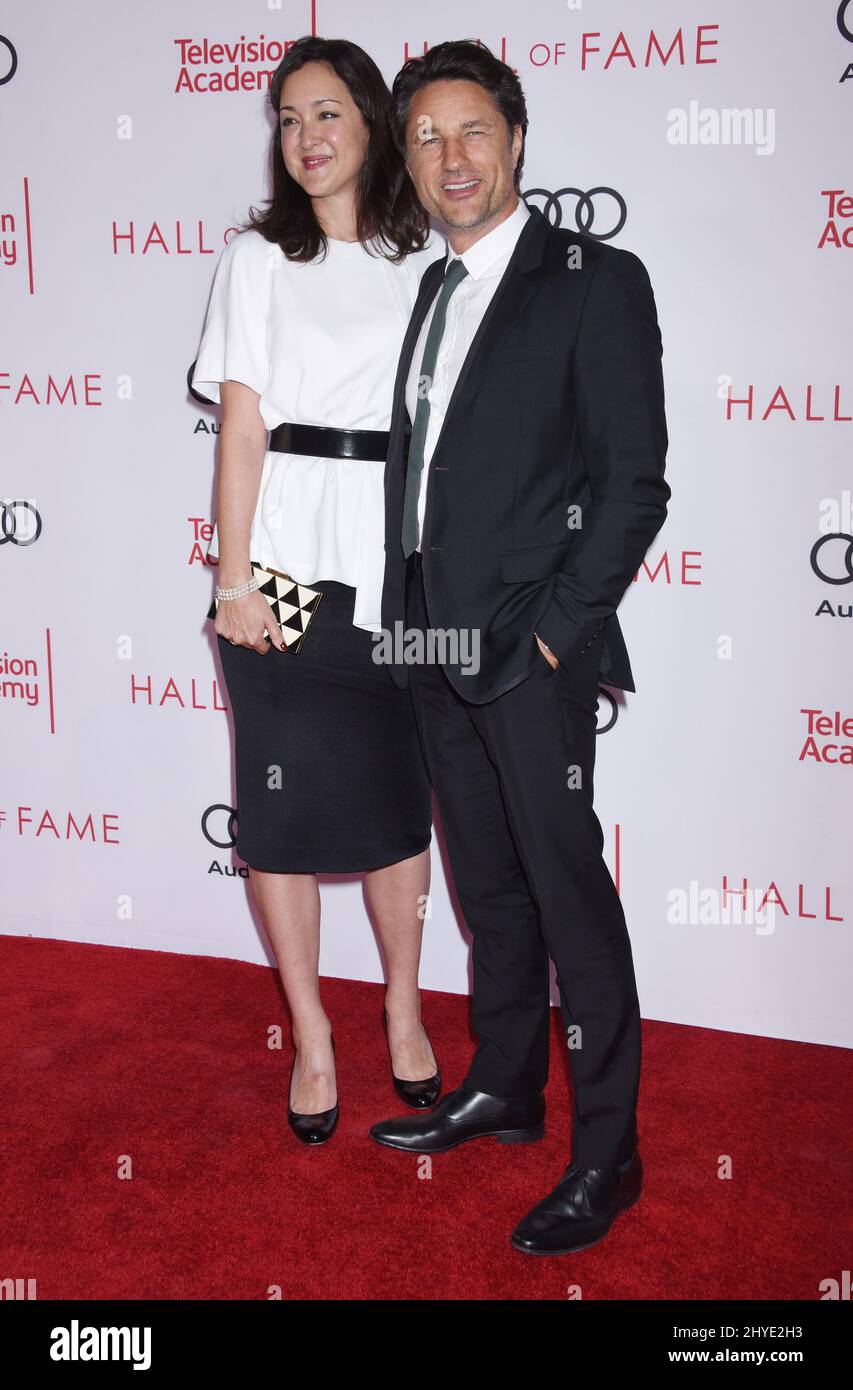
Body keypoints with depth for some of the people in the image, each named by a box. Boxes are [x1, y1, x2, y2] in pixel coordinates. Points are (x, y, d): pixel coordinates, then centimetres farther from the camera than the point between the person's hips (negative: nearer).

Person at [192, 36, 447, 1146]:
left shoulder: (428, 261, 10)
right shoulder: (258, 257, 5)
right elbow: (242, 427, -2)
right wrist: (233, 579, -9)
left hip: (402, 563, 2)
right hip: (287, 560, -2)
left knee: (400, 793, 9)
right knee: (284, 805, 3)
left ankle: (404, 1012, 28)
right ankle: (311, 1037, 19)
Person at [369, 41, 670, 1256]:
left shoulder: (597, 282, -6)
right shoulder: (431, 292, 15)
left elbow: (635, 484, -11)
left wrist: (557, 627, -14)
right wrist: (409, 617, 9)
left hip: (533, 651, -7)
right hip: (435, 645, 7)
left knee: (571, 895, 0)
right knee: (490, 884, 17)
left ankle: (607, 1155, 13)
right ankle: (505, 1088, 33)